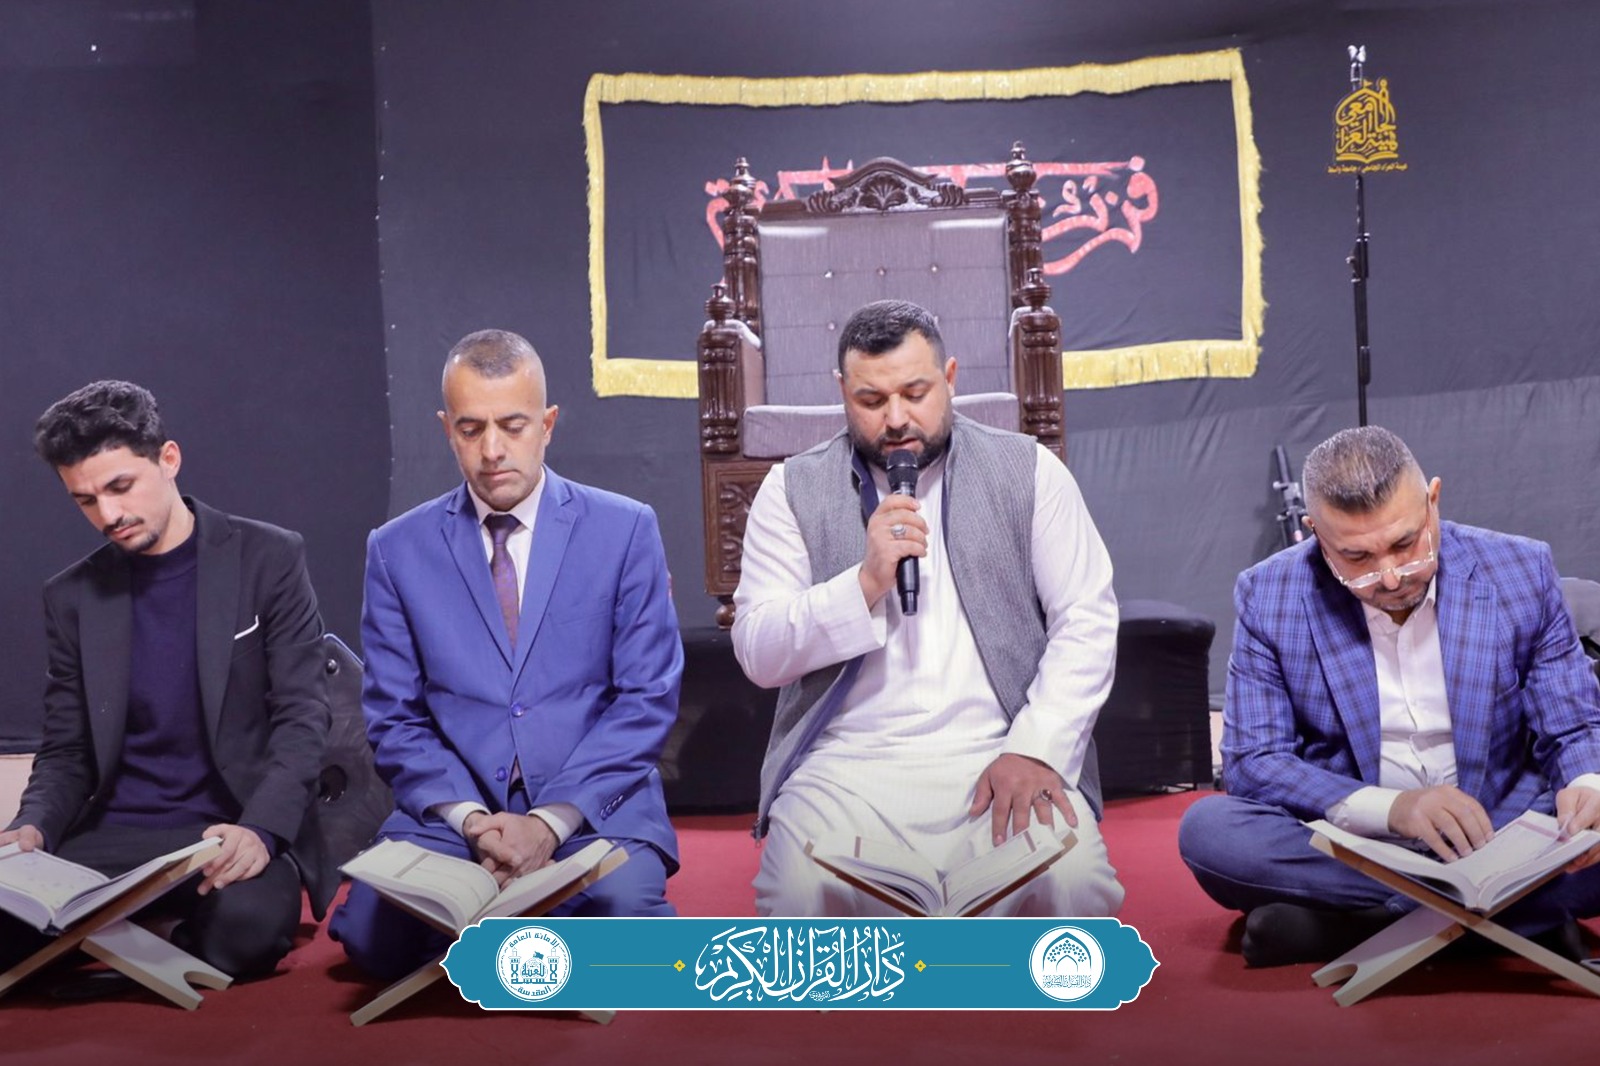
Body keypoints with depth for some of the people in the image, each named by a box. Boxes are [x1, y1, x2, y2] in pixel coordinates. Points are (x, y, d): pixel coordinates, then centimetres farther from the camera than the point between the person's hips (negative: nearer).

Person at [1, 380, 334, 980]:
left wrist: (260, 830, -23)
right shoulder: (73, 597, 10)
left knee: (248, 919, -36)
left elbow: (301, 717, -5)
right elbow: (66, 751, 12)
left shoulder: (269, 559, 0)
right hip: (111, 839, 3)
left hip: (235, 831, -2)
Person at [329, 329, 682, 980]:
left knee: (627, 911, -32)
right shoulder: (398, 550, 7)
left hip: (594, 807, -1)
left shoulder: (625, 530, 3)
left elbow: (647, 700, -2)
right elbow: (395, 719, 5)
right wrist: (472, 820, -13)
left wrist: (553, 820, -14)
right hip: (454, 809, 1)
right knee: (378, 932, -27)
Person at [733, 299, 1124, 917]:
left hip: (997, 756, 0)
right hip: (849, 766, 0)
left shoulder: (1027, 470, 9)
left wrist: (1035, 748, -11)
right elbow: (757, 655, 1)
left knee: (1073, 885, -28)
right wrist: (866, 582, -13)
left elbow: (1087, 621, 4)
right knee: (800, 897, -29)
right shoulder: (795, 489, 8)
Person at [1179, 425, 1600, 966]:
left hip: (1496, 838, 0)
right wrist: (1390, 808, -25)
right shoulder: (1268, 595, -7)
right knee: (1208, 829, -29)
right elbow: (1253, 763, -9)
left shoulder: (1522, 572, -3)